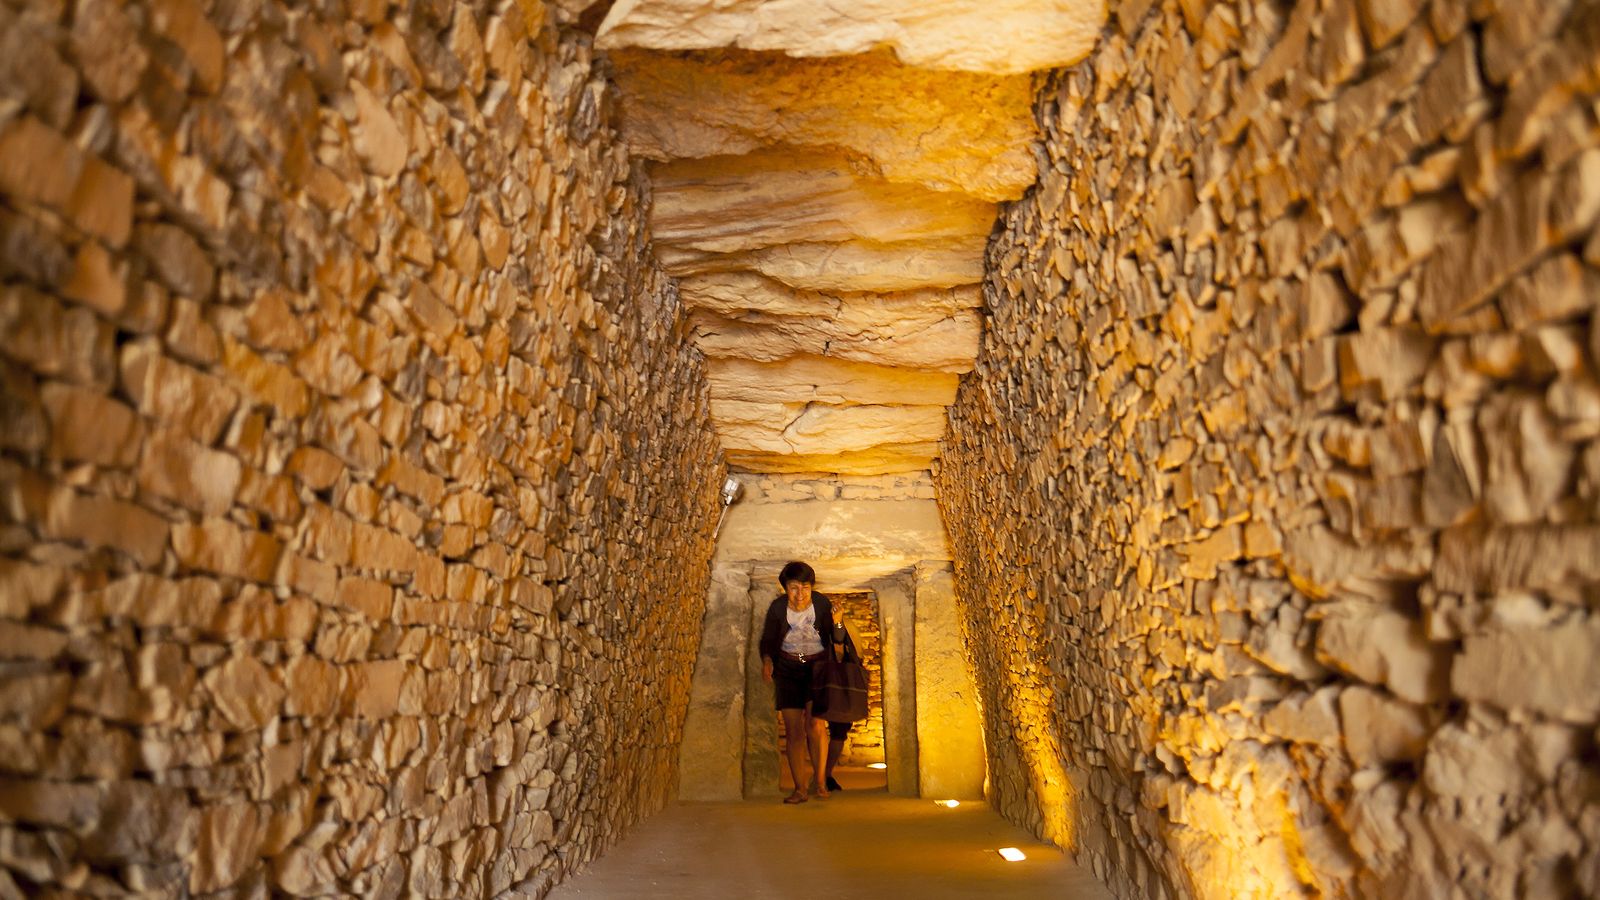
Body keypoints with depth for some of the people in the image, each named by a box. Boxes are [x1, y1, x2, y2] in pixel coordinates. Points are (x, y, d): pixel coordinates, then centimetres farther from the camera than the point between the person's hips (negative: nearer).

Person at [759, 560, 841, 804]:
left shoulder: (822, 604, -12)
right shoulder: (778, 607, -10)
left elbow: (834, 638, -3)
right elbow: (767, 641, 1)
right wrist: (767, 660, -17)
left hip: (817, 667, -1)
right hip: (787, 669, 1)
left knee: (815, 724, -16)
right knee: (793, 729, -2)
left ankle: (820, 781, -3)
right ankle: (800, 788, 4)